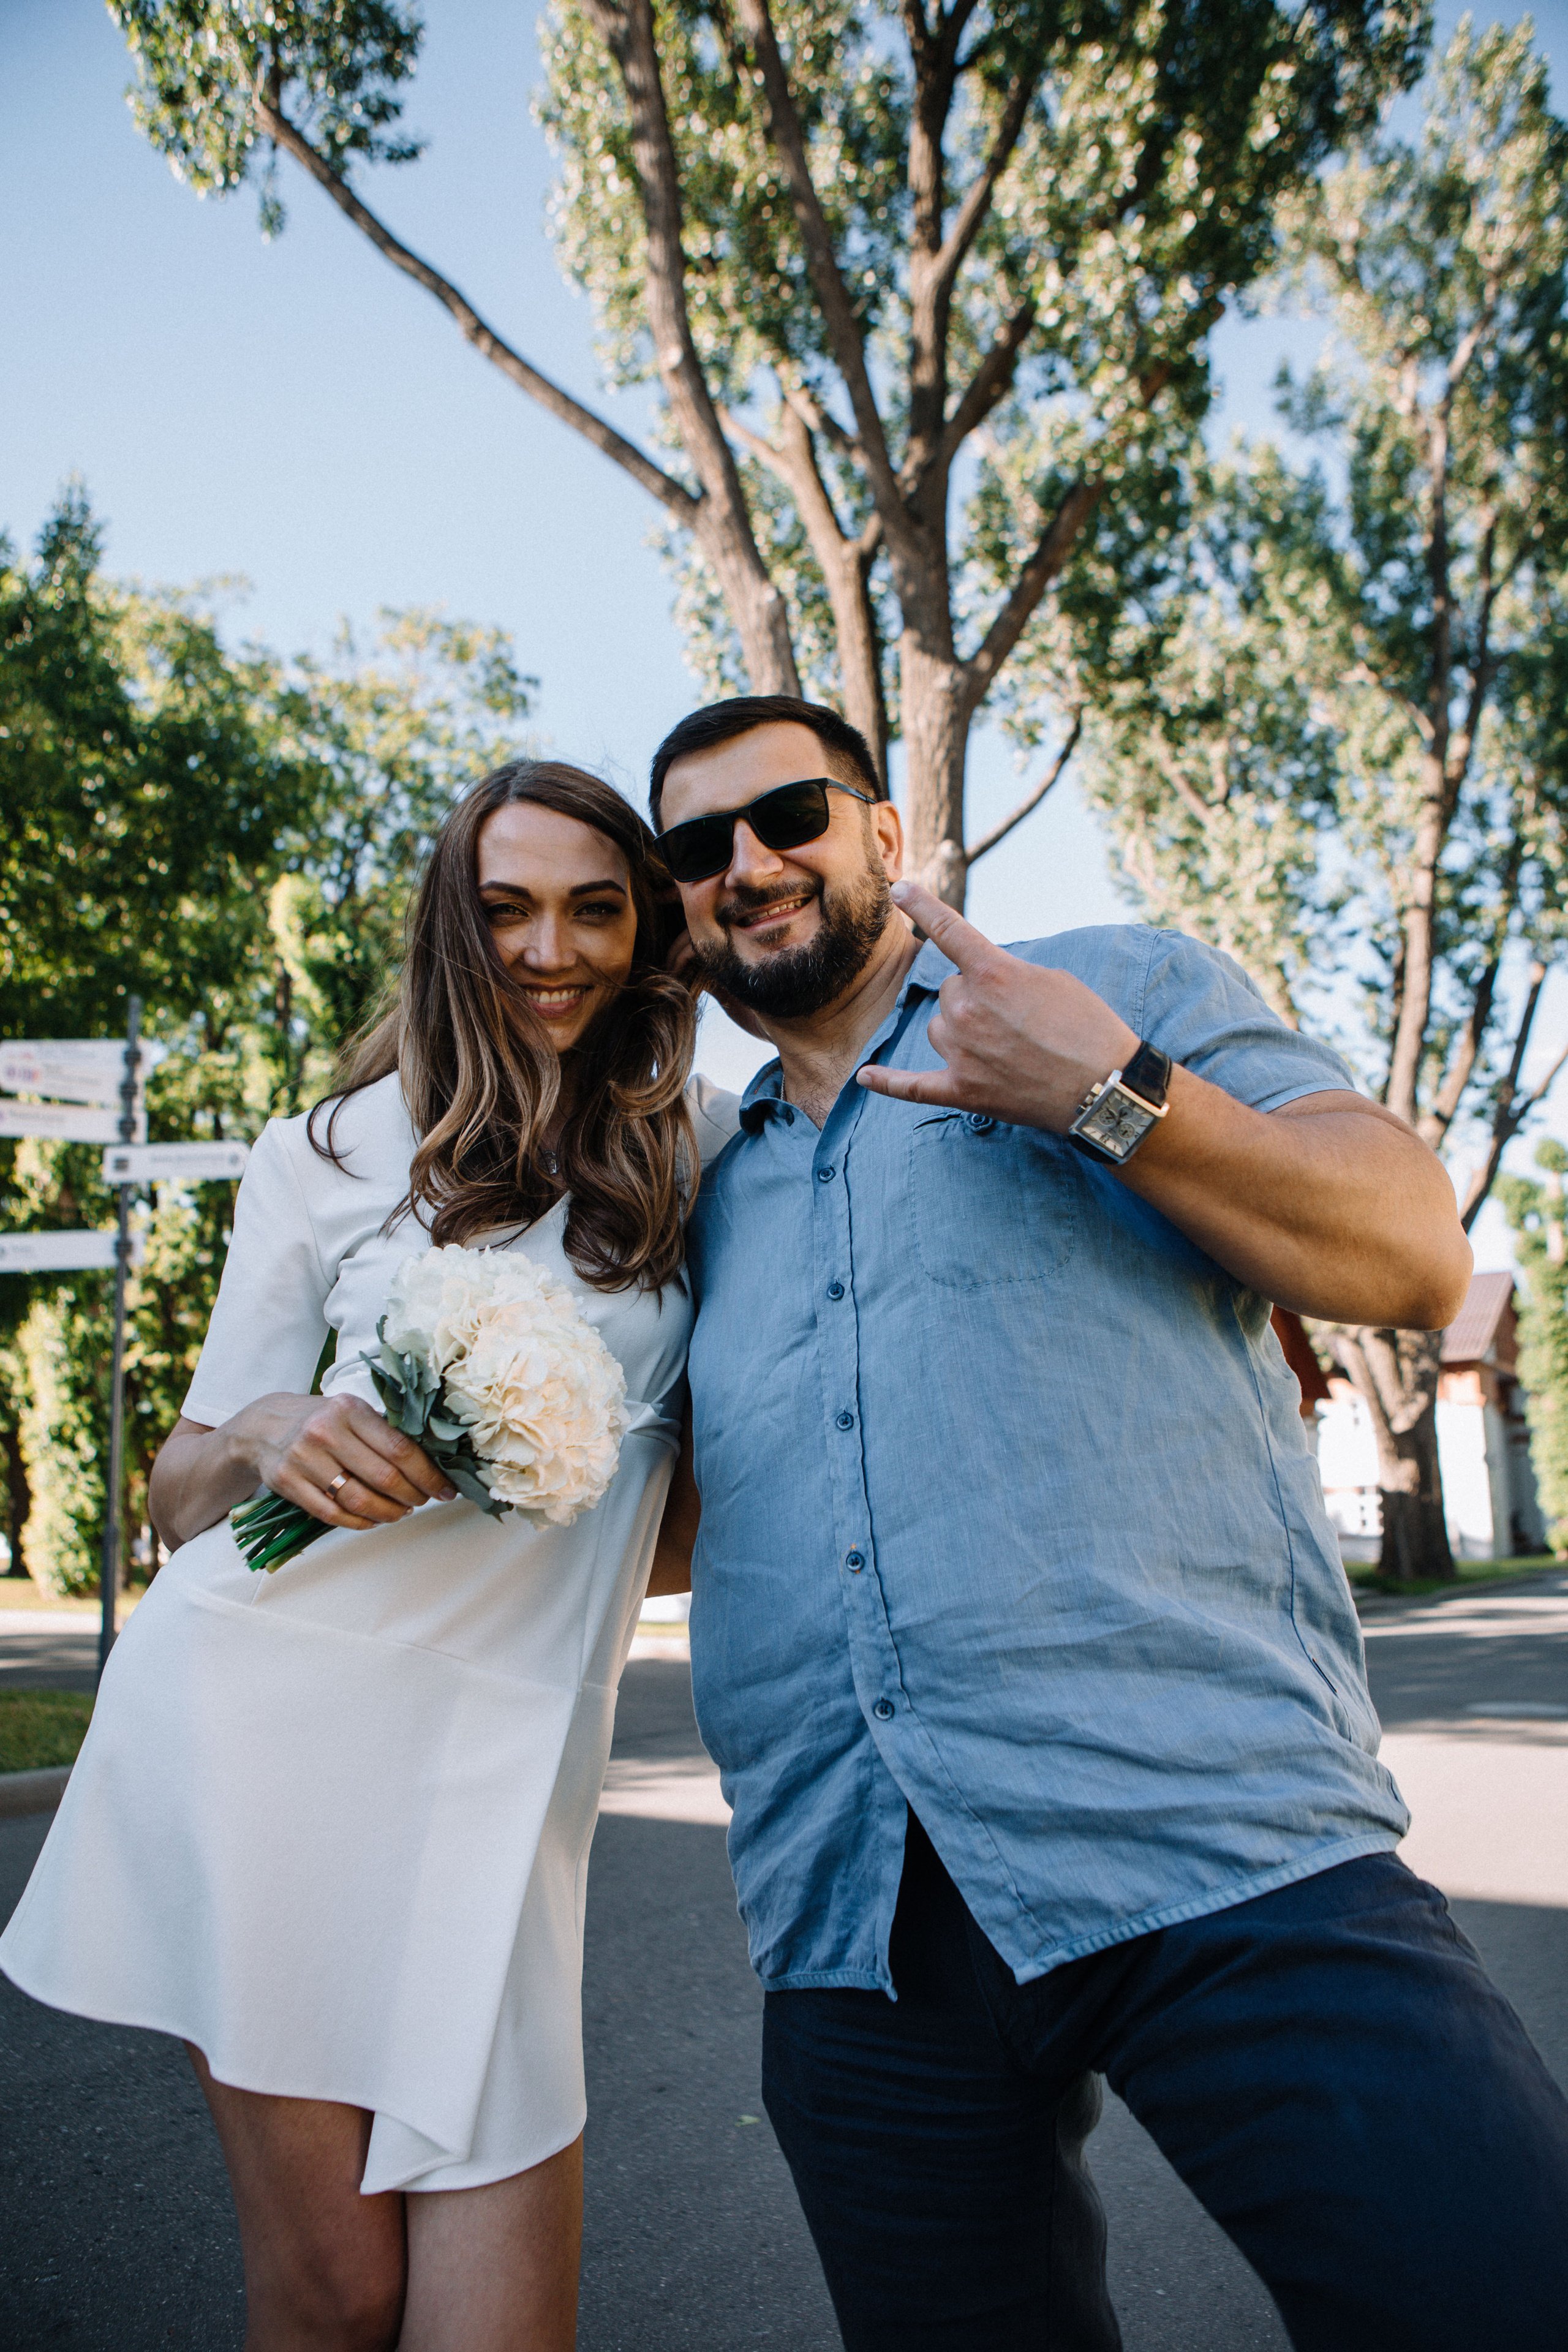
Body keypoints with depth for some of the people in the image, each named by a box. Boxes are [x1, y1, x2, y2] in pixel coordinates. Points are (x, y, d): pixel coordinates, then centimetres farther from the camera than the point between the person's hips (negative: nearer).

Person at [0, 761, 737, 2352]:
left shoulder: (702, 1146, 8)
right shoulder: (332, 1157, 7)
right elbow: (181, 1493, 10)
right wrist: (264, 1437, -13)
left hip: (505, 1742, 1)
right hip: (268, 1689, -1)